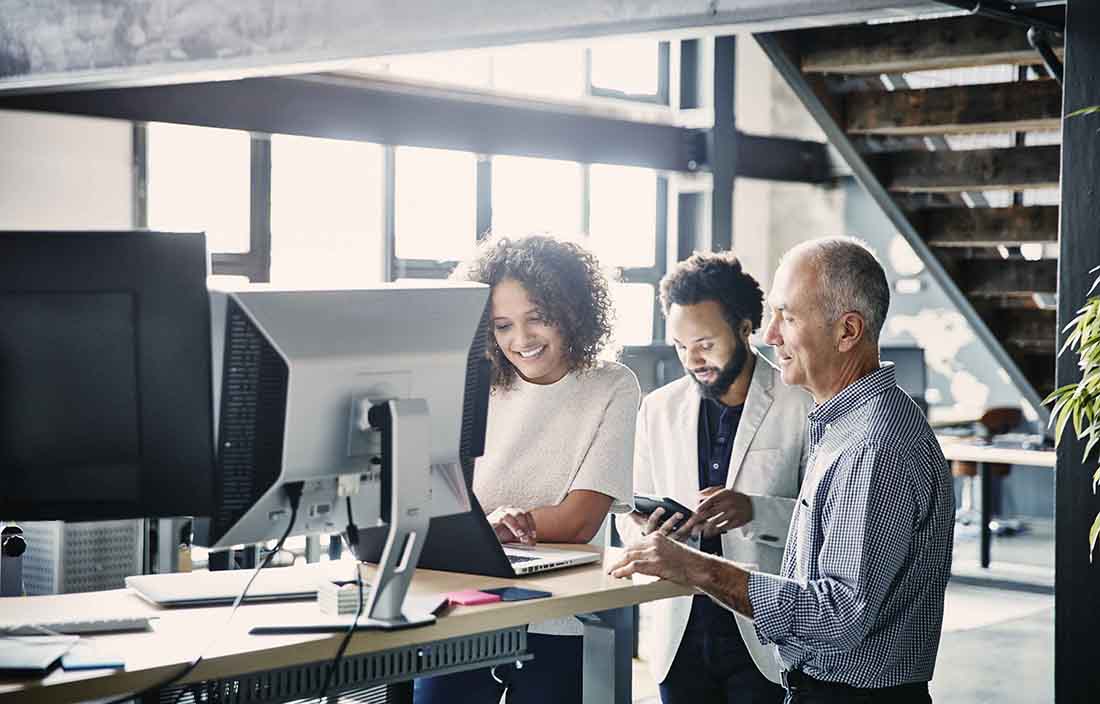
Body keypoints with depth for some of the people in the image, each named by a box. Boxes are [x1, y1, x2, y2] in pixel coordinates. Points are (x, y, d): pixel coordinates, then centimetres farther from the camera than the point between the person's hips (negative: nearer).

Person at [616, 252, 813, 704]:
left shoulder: (802, 405, -4)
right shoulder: (658, 409, 9)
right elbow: (630, 513, 13)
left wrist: (754, 510, -24)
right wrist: (646, 530, -10)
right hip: (679, 639, 4)